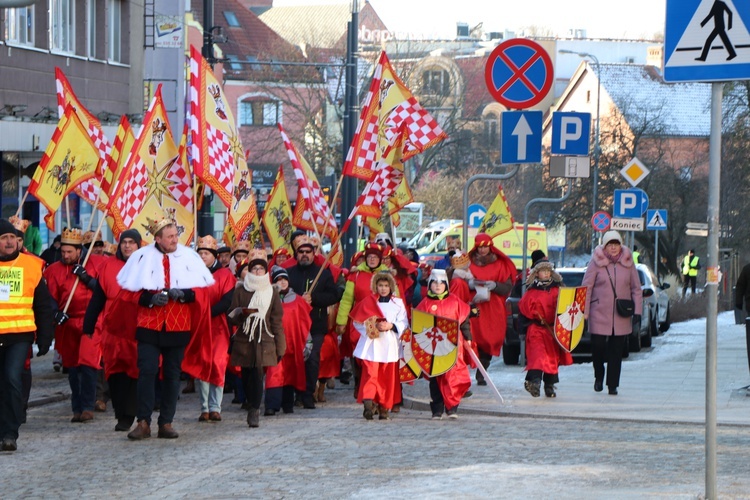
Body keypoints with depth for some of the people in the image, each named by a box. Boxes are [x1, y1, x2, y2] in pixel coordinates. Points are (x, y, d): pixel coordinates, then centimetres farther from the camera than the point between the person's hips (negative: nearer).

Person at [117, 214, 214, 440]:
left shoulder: (189, 257, 3)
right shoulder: (143, 257, 0)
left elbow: (203, 290, 5)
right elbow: (129, 290, 1)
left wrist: (184, 294, -14)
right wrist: (150, 298, -15)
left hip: (178, 326, 2)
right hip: (149, 325, -2)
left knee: (172, 374, 5)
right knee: (147, 372, -9)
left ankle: (166, 423, 10)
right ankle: (143, 423, -6)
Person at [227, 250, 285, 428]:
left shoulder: (272, 292, 7)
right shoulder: (240, 291, 7)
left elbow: (277, 321, 7)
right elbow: (232, 317, 6)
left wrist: (280, 348, 4)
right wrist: (242, 313, -18)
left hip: (264, 342, -1)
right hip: (243, 341, 1)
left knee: (257, 374, -13)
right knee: (247, 376, 2)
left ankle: (254, 411, -11)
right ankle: (253, 408, 16)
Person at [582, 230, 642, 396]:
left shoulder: (627, 263, 6)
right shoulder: (596, 262, -2)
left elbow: (636, 289, 10)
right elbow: (586, 288, -1)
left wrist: (637, 311, 2)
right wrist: (584, 312, -6)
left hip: (621, 317, 2)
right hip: (599, 314, -2)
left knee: (616, 351, 3)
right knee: (598, 346, -5)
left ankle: (613, 385, 10)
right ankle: (599, 377, 21)